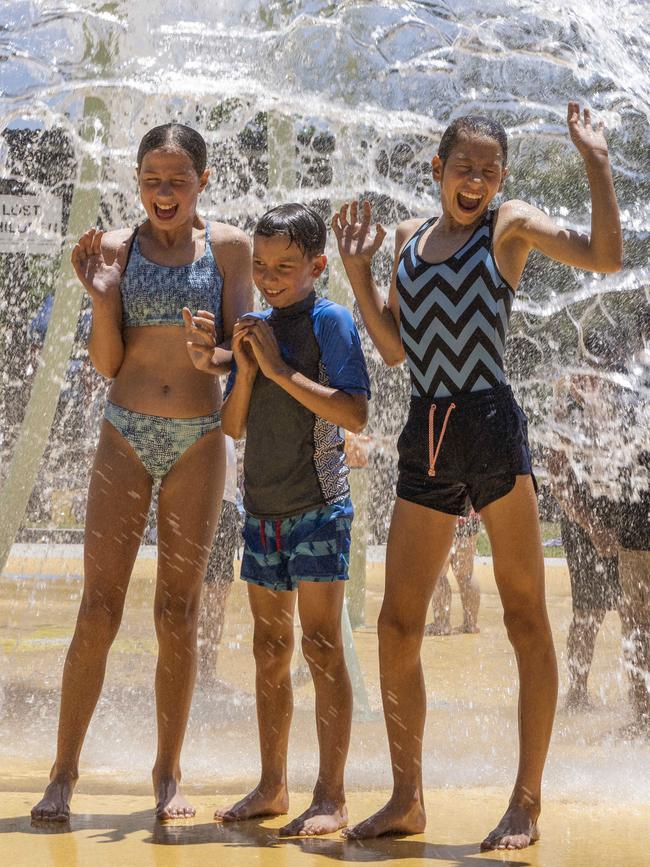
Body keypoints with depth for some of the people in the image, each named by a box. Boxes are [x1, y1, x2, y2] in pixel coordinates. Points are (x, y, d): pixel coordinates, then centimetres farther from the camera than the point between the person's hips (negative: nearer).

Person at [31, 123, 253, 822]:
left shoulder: (227, 246, 2)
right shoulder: (115, 247, 2)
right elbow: (106, 363, -1)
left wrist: (210, 354, -21)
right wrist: (102, 297, -17)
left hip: (198, 442, 0)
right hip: (125, 436, 0)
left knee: (178, 612, 4)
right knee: (99, 609, -3)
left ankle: (168, 773, 13)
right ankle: (64, 772, 4)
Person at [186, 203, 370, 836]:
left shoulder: (329, 321, -8)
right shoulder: (255, 327, 11)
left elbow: (355, 414, -19)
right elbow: (233, 427, 11)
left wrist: (280, 369, -18)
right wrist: (244, 370, -6)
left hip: (317, 506, -7)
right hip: (262, 509, 7)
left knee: (320, 646, -8)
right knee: (269, 651, 12)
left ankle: (330, 797, -6)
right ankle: (271, 788, 20)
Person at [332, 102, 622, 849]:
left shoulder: (511, 226, 2)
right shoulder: (409, 236, 16)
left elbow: (604, 257, -12)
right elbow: (393, 347, 14)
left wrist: (595, 163, -15)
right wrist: (357, 270, 7)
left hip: (490, 428, -5)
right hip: (424, 440, 5)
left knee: (525, 618, -2)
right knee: (397, 625, 6)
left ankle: (526, 804, 3)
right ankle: (406, 800, 17)